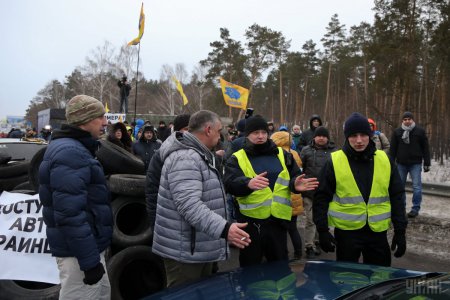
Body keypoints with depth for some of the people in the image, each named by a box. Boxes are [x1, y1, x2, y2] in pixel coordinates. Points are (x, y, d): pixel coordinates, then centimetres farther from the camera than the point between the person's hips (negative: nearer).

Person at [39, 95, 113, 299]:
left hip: (85, 247, 10)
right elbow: (70, 213, -28)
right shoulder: (70, 153, -21)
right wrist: (90, 259, -25)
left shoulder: (75, 148, 13)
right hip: (79, 251, -10)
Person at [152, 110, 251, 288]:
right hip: (184, 251, -11)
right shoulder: (185, 159, -22)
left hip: (200, 248, 11)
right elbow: (189, 205, -33)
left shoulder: (197, 156, 16)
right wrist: (223, 228, -38)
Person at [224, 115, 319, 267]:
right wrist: (248, 183, -39)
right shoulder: (237, 158, -1)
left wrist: (295, 184, -13)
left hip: (278, 220, 3)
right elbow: (230, 183, -17)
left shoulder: (282, 154, 10)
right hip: (251, 221, -3)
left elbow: (295, 176, 12)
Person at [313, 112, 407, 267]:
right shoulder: (334, 162, -6)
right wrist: (322, 230, -7)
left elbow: (396, 197, 6)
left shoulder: (385, 160, 1)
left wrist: (400, 231, 2)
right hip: (346, 231, -2)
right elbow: (321, 199, -3)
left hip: (377, 232, 2)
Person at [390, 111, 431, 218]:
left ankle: (415, 208, 8)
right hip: (401, 164, 2)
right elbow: (393, 149, 3)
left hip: (415, 164, -2)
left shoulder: (420, 131, -1)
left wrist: (427, 163, -1)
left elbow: (425, 148, 2)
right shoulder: (397, 132, 2)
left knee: (417, 186, -1)